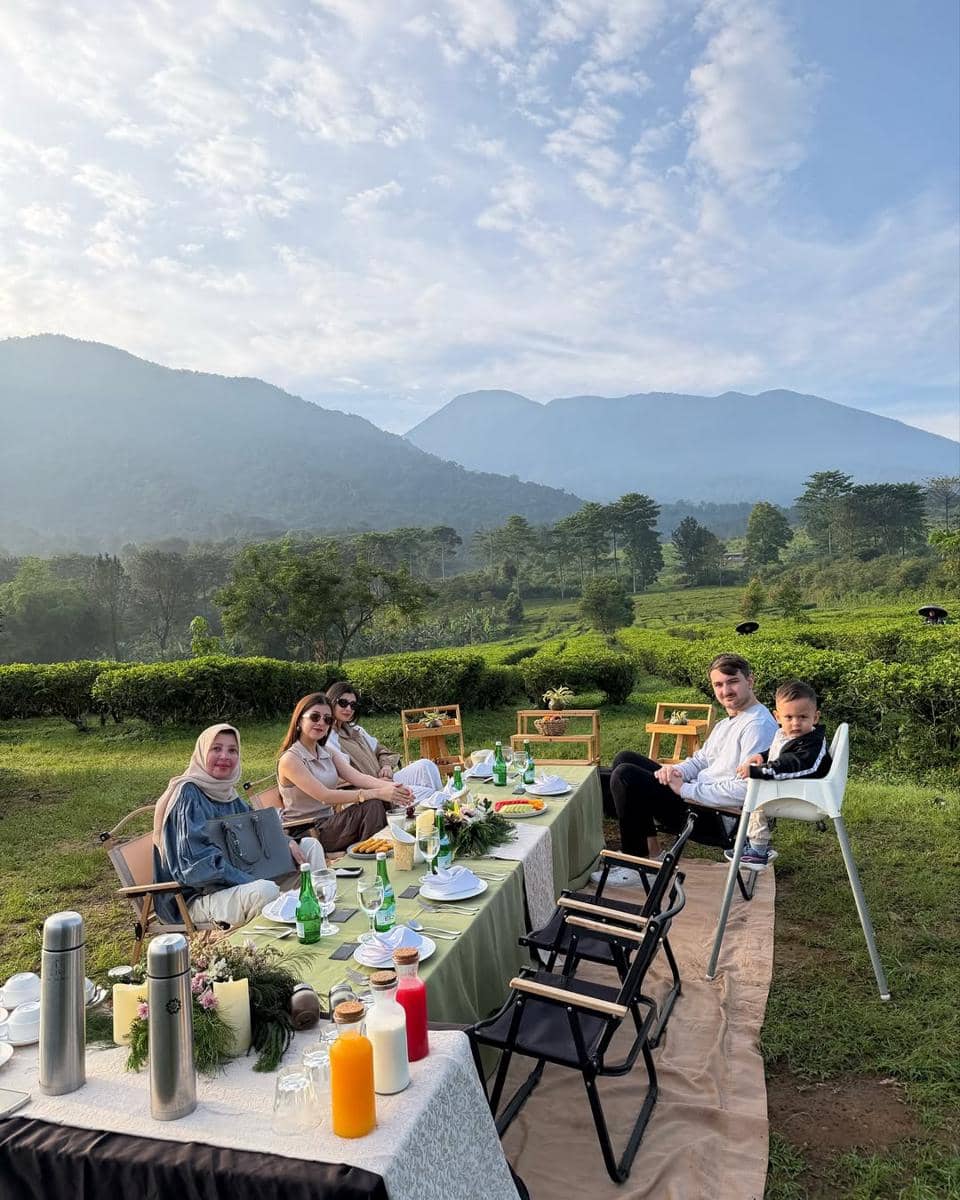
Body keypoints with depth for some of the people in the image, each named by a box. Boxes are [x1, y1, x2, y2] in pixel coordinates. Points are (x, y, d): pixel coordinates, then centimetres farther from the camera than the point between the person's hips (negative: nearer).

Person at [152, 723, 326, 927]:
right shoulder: (188, 794, -14)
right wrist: (254, 883, -25)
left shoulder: (227, 792, 11)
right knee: (266, 891, -39)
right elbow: (198, 861, -23)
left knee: (311, 845, 5)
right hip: (197, 897, -9)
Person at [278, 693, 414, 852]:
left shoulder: (327, 753, 11)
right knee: (371, 806, -21)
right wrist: (377, 793, -28)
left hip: (329, 823, 7)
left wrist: (391, 787, -24)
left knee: (376, 802, -16)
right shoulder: (289, 759, -13)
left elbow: (357, 777, -4)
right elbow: (324, 795, -22)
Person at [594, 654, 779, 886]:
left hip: (720, 819, -10)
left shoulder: (759, 725, -19)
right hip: (698, 795, 11)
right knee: (625, 759, 9)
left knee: (625, 776, -19)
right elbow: (701, 759, 20)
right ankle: (652, 851, 8)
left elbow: (744, 790, -27)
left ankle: (636, 866, -5)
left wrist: (686, 789, -21)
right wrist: (677, 770, -5)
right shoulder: (728, 722, 14)